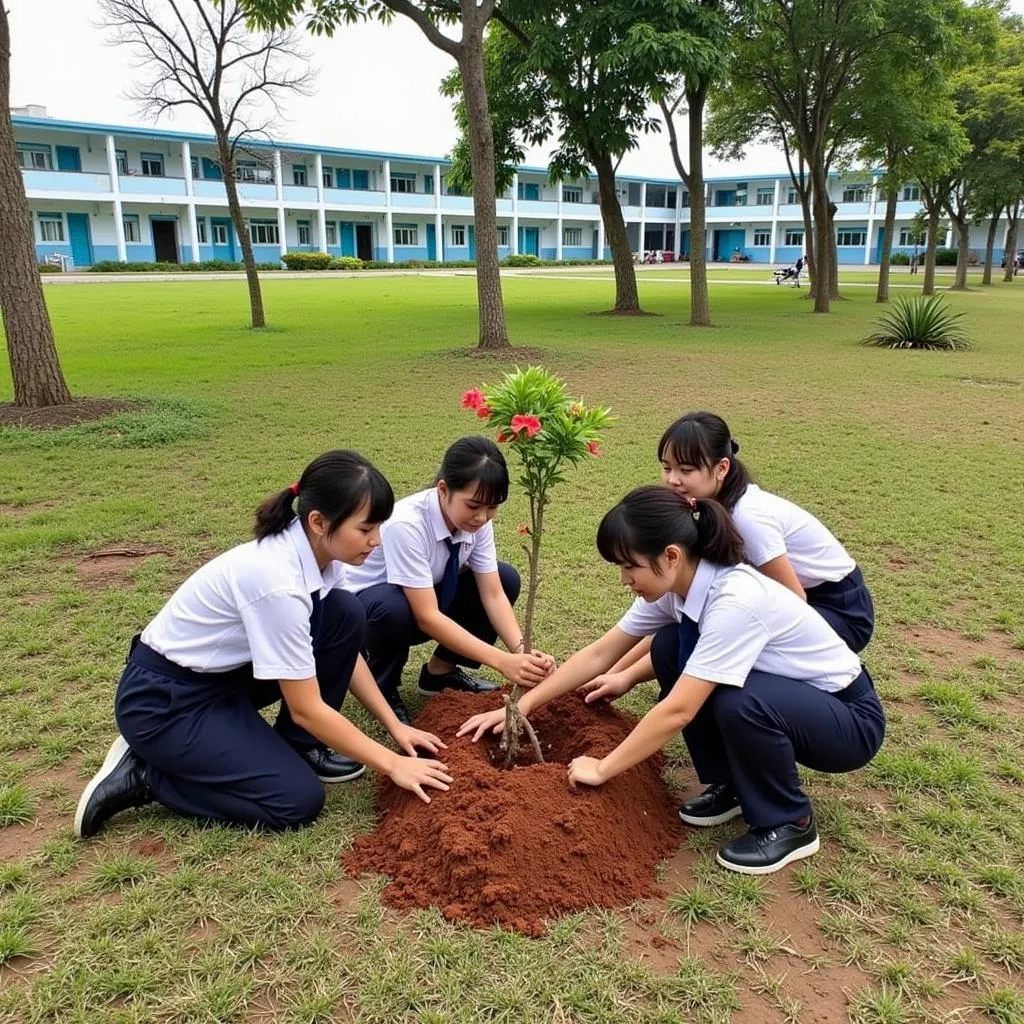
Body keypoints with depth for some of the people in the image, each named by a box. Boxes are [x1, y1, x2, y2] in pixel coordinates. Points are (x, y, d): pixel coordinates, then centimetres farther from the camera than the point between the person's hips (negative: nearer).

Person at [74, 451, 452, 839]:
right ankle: (144, 774, 1)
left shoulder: (317, 552, -9)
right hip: (163, 699, -8)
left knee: (346, 615, -9)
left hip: (227, 672, 8)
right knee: (298, 799, -13)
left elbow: (345, 648, 5)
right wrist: (391, 764, -16)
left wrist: (395, 726, 2)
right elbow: (306, 708, -24)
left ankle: (299, 747, 8)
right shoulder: (277, 580, -33)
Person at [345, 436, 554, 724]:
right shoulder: (406, 525, -36)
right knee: (393, 609, -40)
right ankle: (382, 690, -8)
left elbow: (492, 594, -15)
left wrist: (521, 650, -32)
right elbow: (427, 617, -36)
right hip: (363, 605, -6)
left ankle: (440, 671, 6)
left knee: (506, 579, -10)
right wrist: (502, 661, -41)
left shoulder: (477, 519, -16)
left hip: (422, 598, 7)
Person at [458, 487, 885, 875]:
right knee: (669, 650, -8)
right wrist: (520, 706, -6)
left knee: (740, 702, -35)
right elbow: (599, 653, -4)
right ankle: (730, 784, 8)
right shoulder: (674, 584, -10)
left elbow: (677, 711, -34)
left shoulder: (736, 601, -34)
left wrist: (602, 769, -23)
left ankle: (790, 823, -6)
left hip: (850, 717, -7)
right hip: (781, 686, 7)